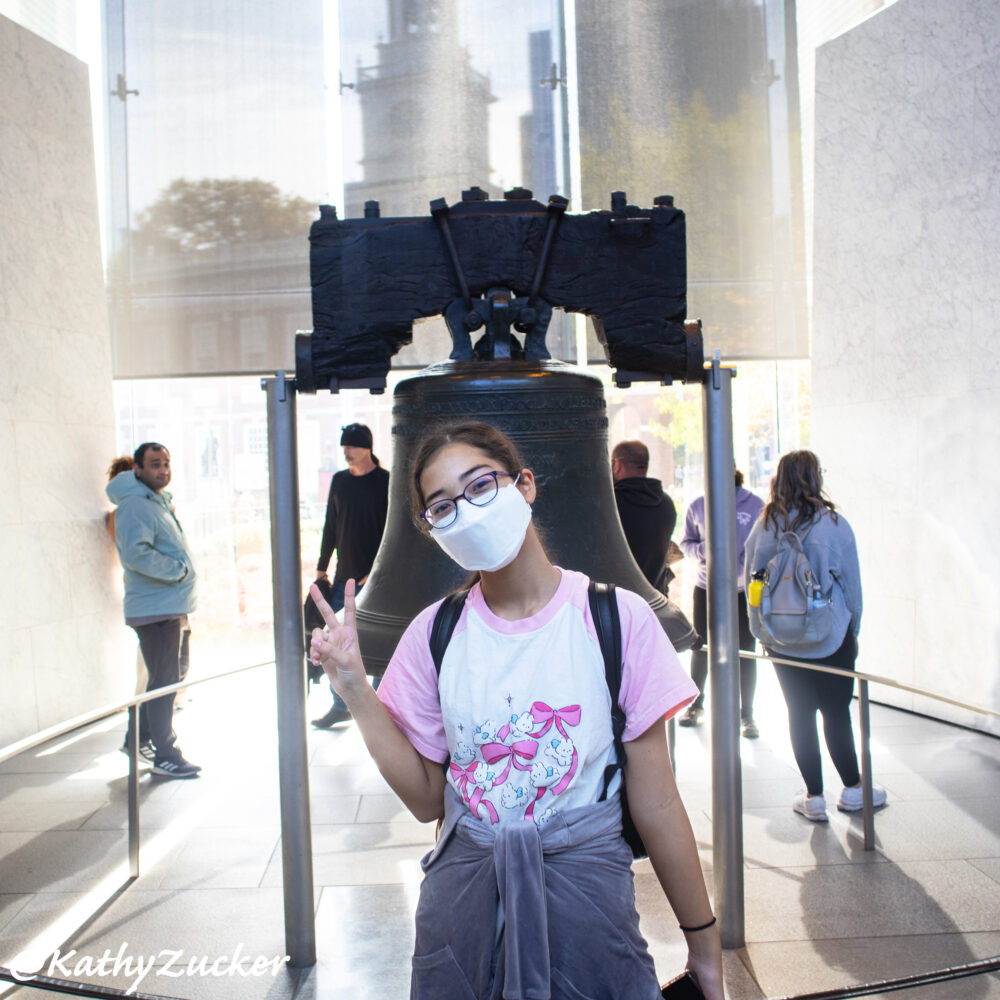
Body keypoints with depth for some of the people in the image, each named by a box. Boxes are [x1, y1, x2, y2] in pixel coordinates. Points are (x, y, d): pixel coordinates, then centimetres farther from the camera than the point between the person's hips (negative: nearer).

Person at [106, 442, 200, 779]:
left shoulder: (160, 501, 17)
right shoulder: (133, 506, -15)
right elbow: (136, 554, -27)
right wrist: (178, 570, -19)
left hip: (171, 607, 10)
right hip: (154, 609, -10)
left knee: (170, 680, 19)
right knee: (163, 682, -6)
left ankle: (163, 741, 32)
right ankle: (164, 756, 2)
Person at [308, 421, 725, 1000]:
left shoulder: (617, 619, -12)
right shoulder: (434, 634, -3)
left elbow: (655, 804, -7)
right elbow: (427, 800, -1)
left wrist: (705, 949, -1)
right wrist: (354, 689, -10)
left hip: (587, 886, -2)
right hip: (462, 892, 3)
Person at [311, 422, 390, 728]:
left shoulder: (386, 483, -6)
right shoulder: (339, 480, 10)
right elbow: (331, 527, 16)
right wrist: (322, 567, 14)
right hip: (344, 576, 5)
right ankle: (340, 706, 18)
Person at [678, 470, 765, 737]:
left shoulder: (755, 504, -4)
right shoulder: (697, 506, 1)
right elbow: (686, 543, 8)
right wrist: (703, 550, -14)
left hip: (744, 590, -1)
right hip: (706, 588, 1)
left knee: (746, 653, 6)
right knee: (700, 648, 10)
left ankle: (747, 714, 20)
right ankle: (696, 704, 31)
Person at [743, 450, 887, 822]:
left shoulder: (763, 527, -5)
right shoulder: (834, 524, -10)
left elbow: (750, 583, 3)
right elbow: (852, 585, -1)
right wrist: (853, 631, 13)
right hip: (830, 638, -2)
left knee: (799, 713, 10)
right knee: (837, 712, 10)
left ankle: (814, 797, 16)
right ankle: (852, 790, 24)